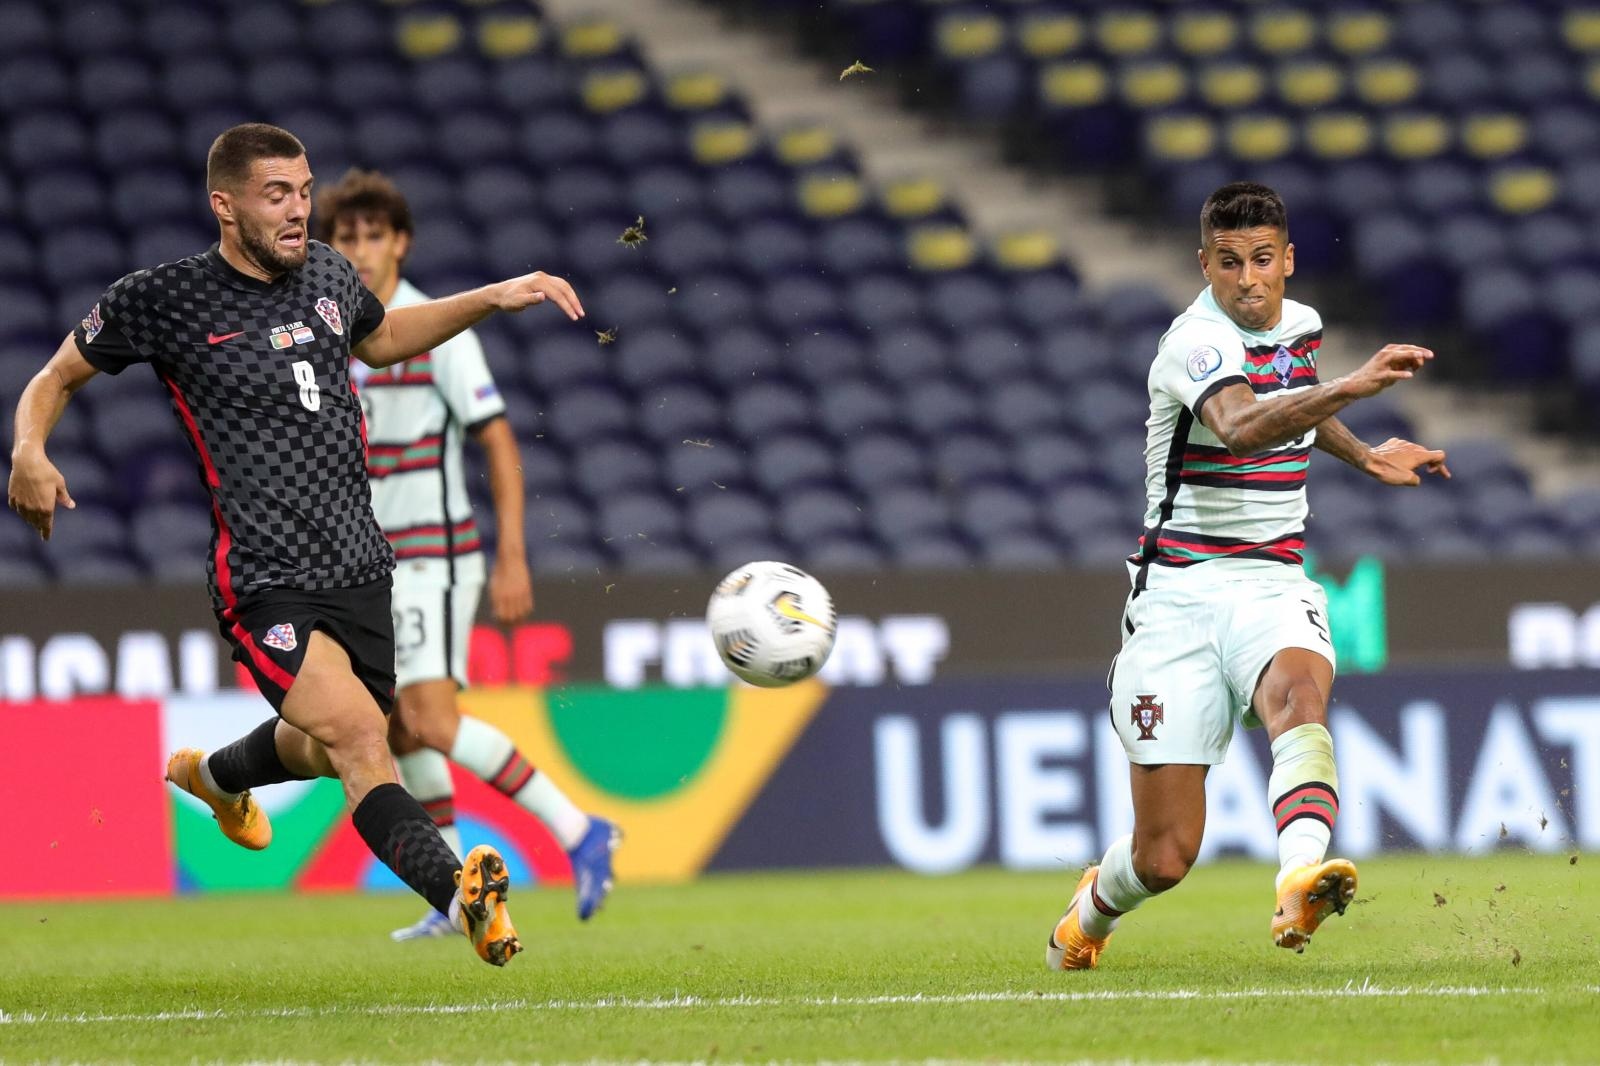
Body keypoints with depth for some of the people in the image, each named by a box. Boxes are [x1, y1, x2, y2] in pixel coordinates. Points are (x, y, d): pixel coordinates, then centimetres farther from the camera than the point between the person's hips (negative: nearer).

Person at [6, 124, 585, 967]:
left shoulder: (327, 274, 8)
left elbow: (380, 337, 31)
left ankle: (214, 776, 55)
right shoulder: (162, 300, -8)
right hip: (265, 582, -7)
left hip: (360, 564, 7)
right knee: (358, 737, -26)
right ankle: (460, 896, -41)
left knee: (327, 751, 23)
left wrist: (495, 298, 22)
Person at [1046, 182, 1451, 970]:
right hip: (1180, 594, -4)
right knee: (1165, 856, -3)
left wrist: (1363, 456, 24)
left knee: (1299, 693, -34)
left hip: (1274, 586, 4)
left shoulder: (1301, 327, 10)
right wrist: (1350, 388, -49)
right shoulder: (1198, 342, -14)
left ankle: (1301, 884, -57)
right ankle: (1094, 908, 34)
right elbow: (1239, 427, -37)